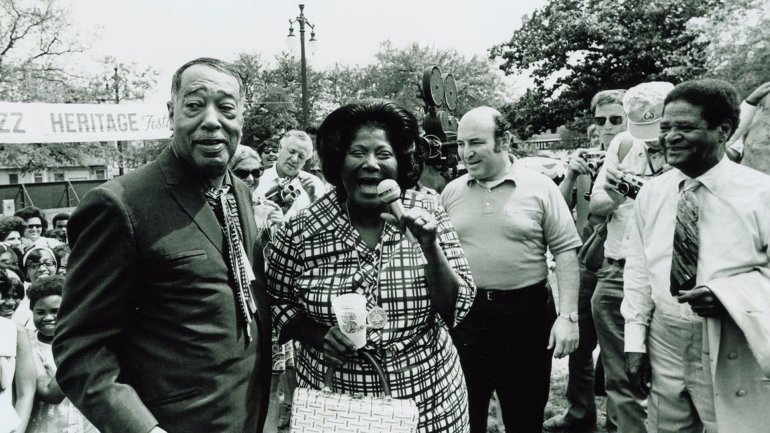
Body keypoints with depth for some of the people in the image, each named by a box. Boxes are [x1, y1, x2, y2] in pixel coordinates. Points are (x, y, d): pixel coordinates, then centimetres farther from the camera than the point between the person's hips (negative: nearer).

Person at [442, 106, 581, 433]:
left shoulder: (540, 187, -5)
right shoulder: (451, 192, 3)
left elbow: (566, 250, -5)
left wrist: (568, 315, -12)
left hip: (526, 314, -2)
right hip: (464, 314, 3)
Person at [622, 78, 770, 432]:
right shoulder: (650, 194, 2)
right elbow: (638, 272, 5)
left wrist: (728, 296, -22)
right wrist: (635, 342, 2)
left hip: (733, 360, -3)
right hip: (664, 350, 3)